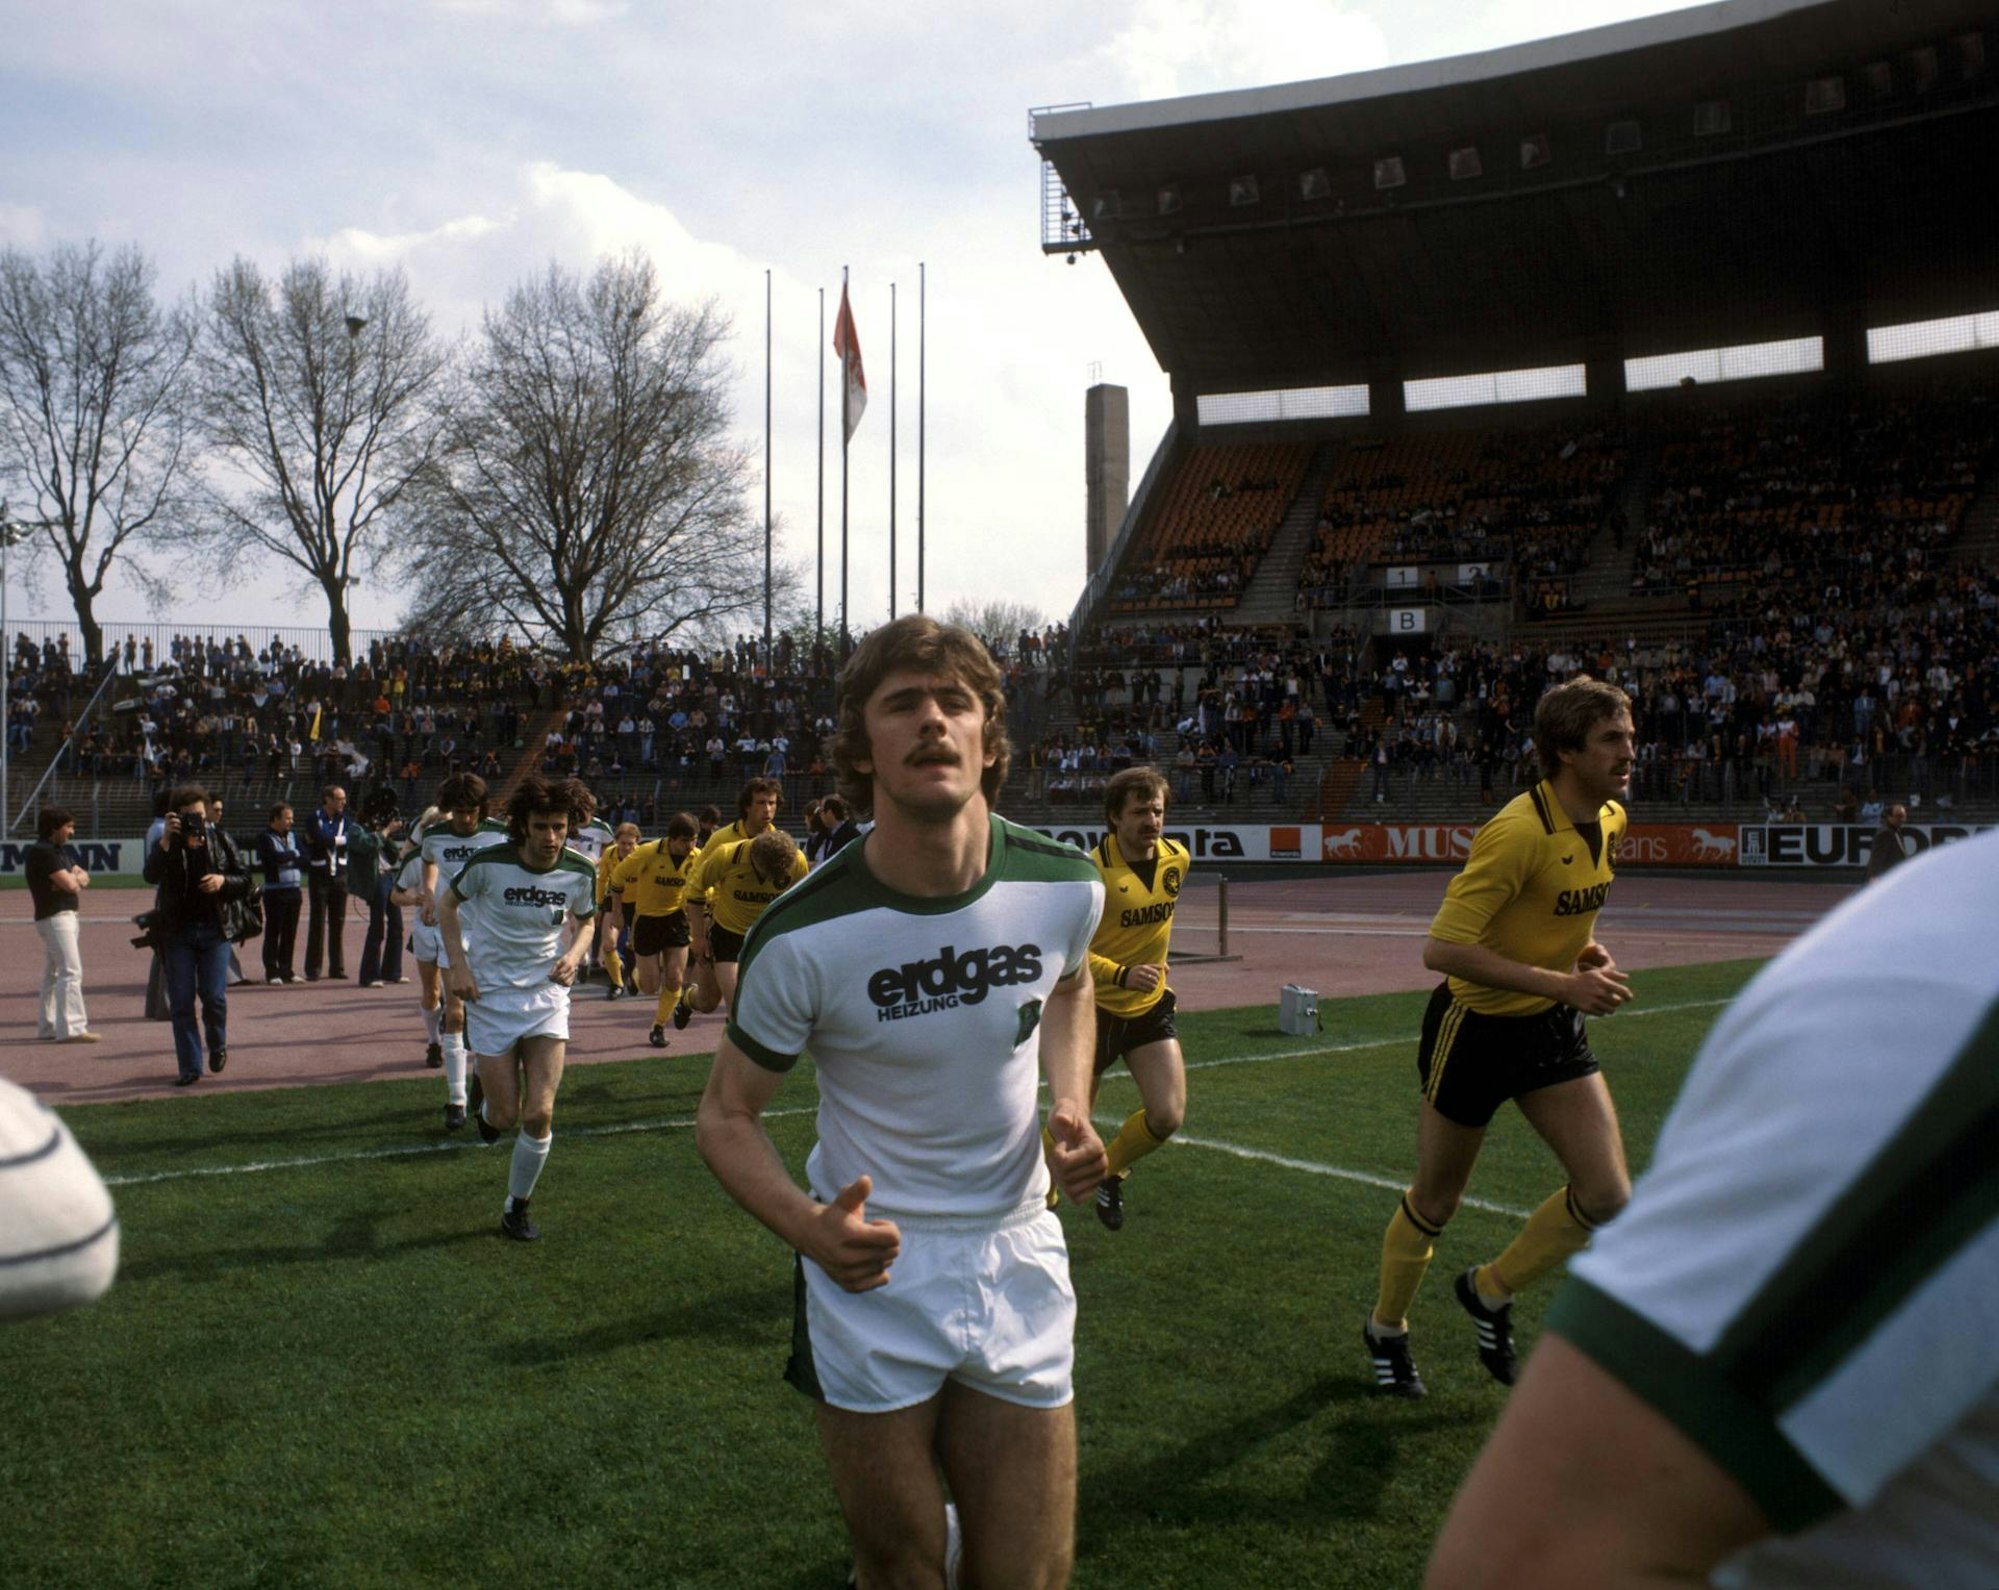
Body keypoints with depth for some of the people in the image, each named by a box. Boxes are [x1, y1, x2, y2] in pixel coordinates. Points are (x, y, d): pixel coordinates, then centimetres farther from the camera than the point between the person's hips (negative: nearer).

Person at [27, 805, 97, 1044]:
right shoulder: (41, 852, -14)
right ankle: (71, 1028, -18)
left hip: (68, 916, 10)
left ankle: (47, 1027, 22)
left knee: (53, 974, 14)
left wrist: (74, 879, -9)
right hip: (55, 917, -10)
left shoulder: (61, 851, 17)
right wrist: (75, 879, 2)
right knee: (71, 972, -15)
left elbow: (83, 877, 13)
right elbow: (69, 884, -21)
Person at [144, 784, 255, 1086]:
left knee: (214, 997, -5)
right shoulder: (167, 846, 1)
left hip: (213, 930, 0)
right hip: (177, 933, 0)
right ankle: (190, 1066, 8)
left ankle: (217, 1045, 24)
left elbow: (246, 882, 7)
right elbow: (151, 875, -19)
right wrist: (165, 840, -29)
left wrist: (223, 880, -13)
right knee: (181, 1002, 0)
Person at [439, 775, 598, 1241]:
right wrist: (458, 965, -8)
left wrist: (574, 955, -9)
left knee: (539, 1113, -8)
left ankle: (517, 1206, 15)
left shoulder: (580, 872, -9)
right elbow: (447, 903, 2)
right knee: (505, 1115, 1)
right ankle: (484, 1097, 40)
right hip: (491, 995, -1)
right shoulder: (489, 863, -16)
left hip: (547, 997, 2)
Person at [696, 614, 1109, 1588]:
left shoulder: (1064, 887, -9)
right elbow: (726, 1115, -6)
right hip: (870, 1276, -2)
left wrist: (1072, 1106, -2)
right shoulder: (802, 935, -19)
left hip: (1017, 1263, 3)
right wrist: (806, 1225, -25)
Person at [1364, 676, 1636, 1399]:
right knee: (1434, 1204, 10)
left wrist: (1585, 949, 0)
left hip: (1553, 1028, 7)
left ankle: (1490, 1292, 22)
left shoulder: (1610, 820, 0)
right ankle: (1386, 1328, 37)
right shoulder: (1518, 832, -27)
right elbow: (1442, 948, -30)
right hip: (1476, 1027, -7)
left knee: (1608, 1197, -4)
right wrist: (1563, 983, -29)